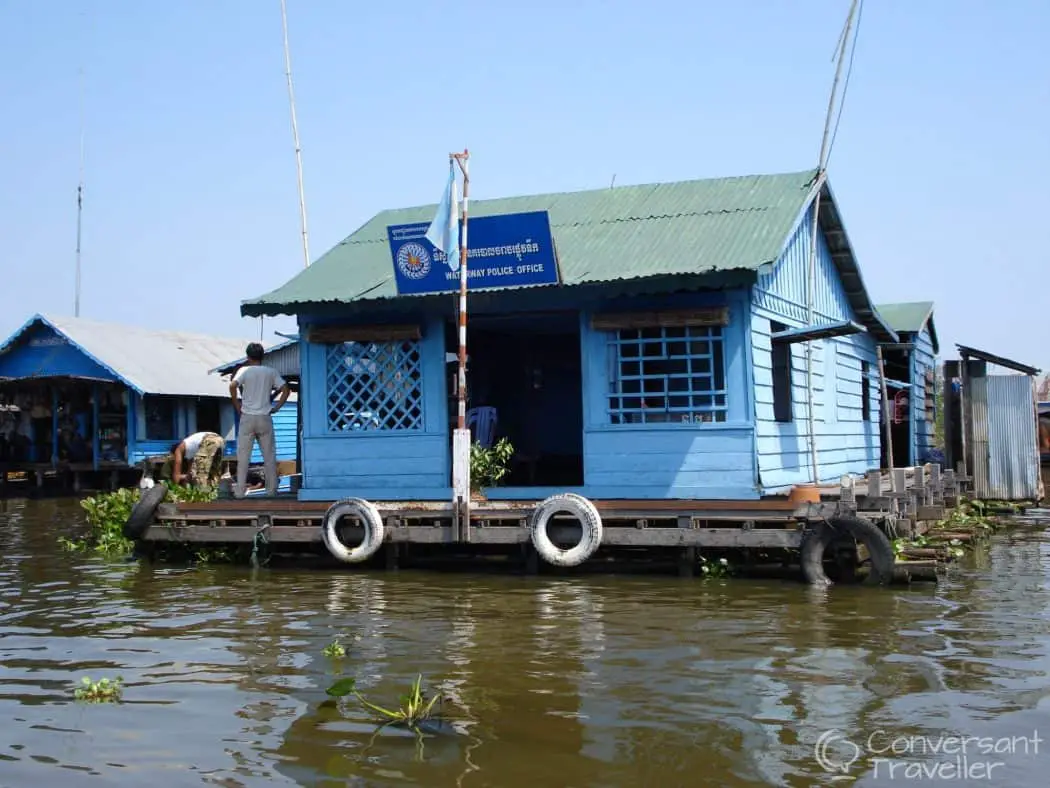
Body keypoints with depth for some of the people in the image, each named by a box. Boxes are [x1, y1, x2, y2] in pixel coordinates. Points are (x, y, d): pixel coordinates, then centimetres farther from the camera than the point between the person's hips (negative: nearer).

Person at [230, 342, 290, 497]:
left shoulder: (244, 370, -2)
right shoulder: (271, 371, 5)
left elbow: (232, 386, -18)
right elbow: (286, 389, -2)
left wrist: (237, 406, -6)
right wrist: (276, 407, 4)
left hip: (247, 417, -1)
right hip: (265, 418, 1)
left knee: (243, 455, 4)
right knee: (269, 455, 9)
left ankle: (240, 491, 4)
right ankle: (272, 489, 11)